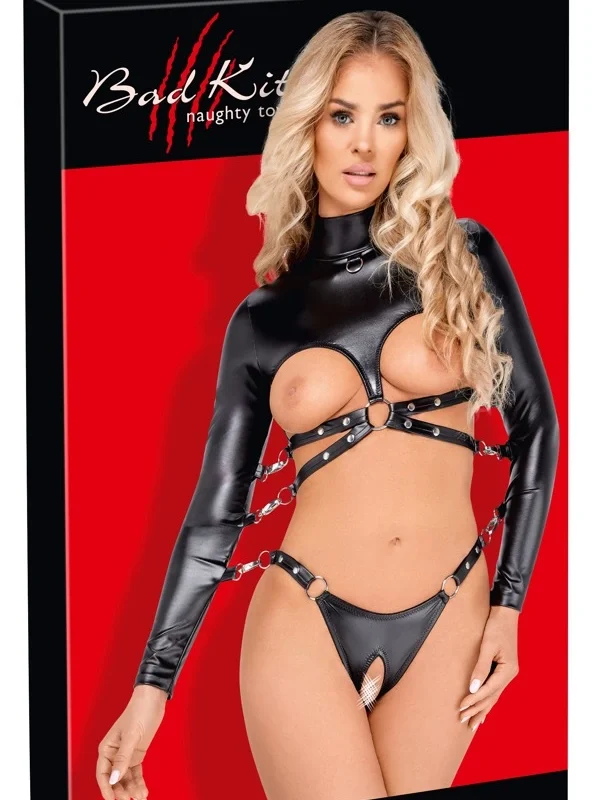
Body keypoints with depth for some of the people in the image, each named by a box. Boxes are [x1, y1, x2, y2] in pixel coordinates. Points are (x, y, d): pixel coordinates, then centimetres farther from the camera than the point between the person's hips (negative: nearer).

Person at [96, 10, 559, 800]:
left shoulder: (463, 257, 4)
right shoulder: (263, 317, 5)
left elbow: (534, 426, 8)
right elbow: (217, 510, 7)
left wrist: (508, 605, 1)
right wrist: (152, 682, 4)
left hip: (447, 626, 1)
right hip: (304, 627, -1)